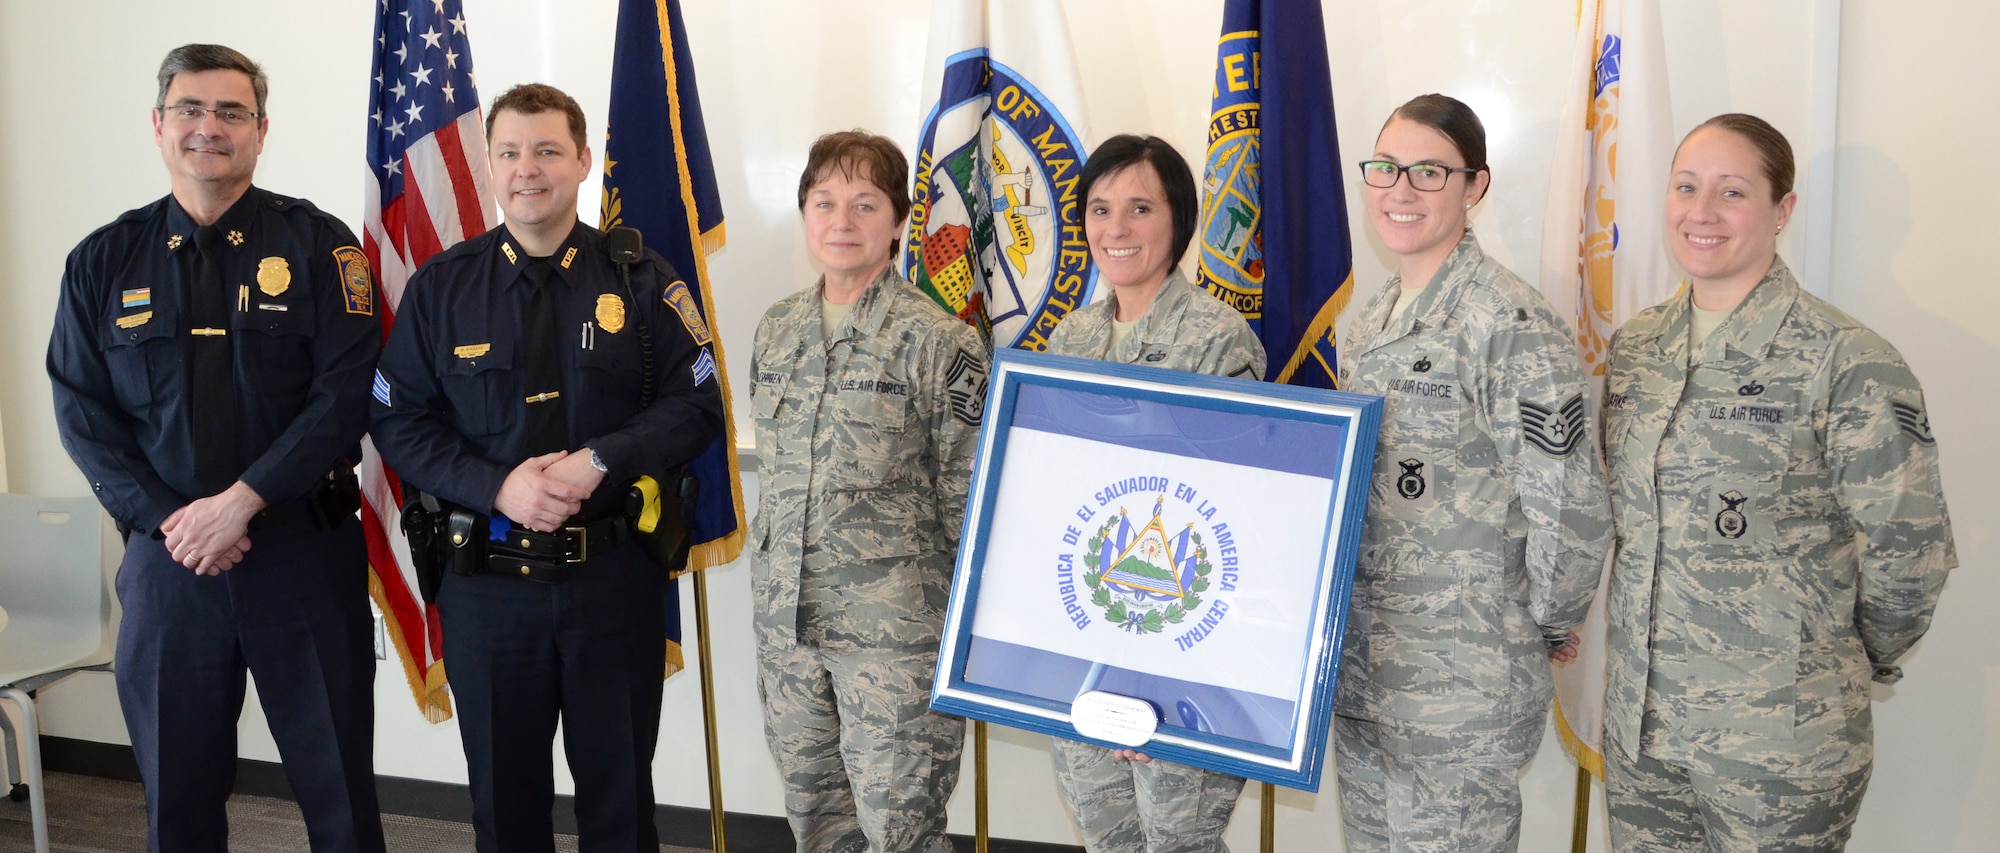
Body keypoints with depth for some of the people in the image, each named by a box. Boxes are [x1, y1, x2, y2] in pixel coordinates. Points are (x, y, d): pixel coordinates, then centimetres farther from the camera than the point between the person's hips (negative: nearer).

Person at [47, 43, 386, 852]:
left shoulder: (318, 245, -1)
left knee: (338, 785, 5)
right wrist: (167, 520, -9)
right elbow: (83, 413, 4)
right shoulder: (103, 261, 7)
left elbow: (344, 395, -9)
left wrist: (241, 502, -16)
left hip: (305, 550, -2)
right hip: (166, 557, 3)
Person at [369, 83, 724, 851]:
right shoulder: (441, 285, 4)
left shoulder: (641, 279, 0)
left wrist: (600, 463, -18)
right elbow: (399, 421, 1)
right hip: (487, 580, 1)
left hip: (615, 578, -1)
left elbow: (696, 405, -3)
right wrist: (498, 487, -15)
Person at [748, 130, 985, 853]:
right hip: (785, 624, 6)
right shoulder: (776, 331, 8)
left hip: (896, 632, -6)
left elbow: (967, 498, -8)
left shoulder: (939, 343, -11)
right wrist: (769, 590, 17)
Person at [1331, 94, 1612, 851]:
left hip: (1461, 690, -8)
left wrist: (1542, 628, -5)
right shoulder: (1369, 321, 10)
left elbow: (1572, 512, -18)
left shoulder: (1512, 325, -17)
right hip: (1360, 674, 8)